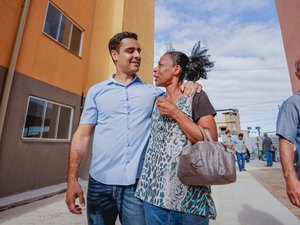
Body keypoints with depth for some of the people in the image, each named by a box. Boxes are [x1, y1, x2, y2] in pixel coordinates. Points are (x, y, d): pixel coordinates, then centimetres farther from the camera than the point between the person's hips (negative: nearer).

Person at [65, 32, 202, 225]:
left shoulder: (153, 91, 5)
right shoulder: (97, 91, 4)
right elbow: (83, 136, 2)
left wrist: (191, 86, -9)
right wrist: (73, 179, -4)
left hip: (137, 184, 0)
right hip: (100, 182, 1)